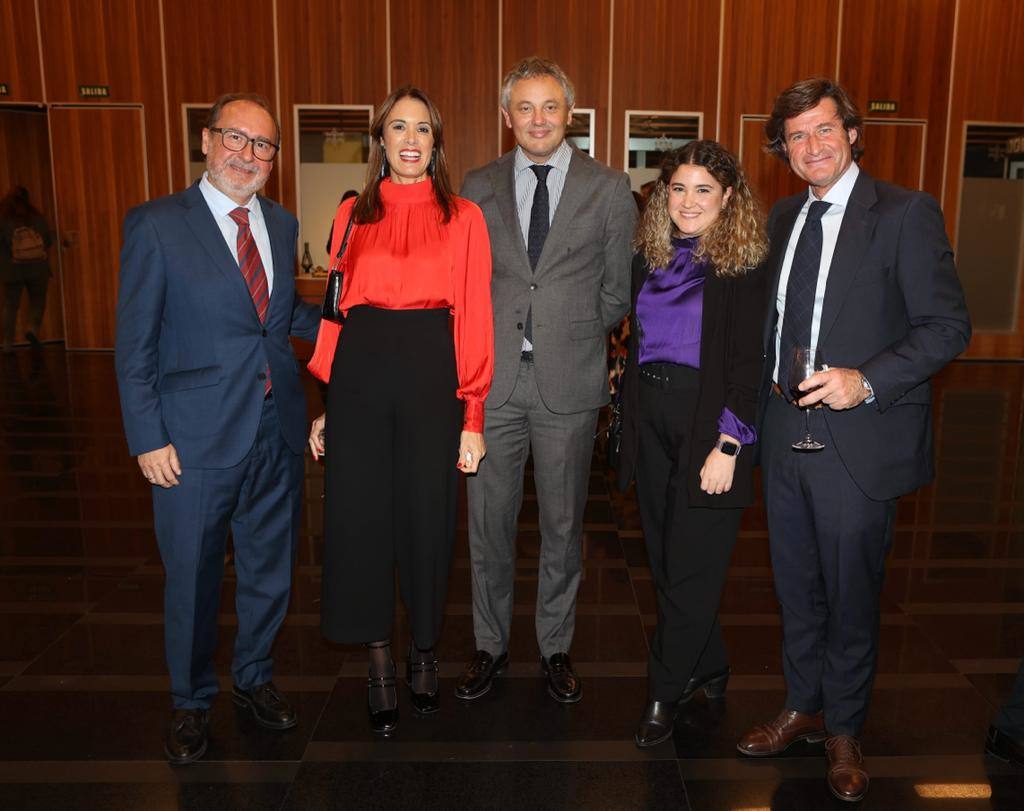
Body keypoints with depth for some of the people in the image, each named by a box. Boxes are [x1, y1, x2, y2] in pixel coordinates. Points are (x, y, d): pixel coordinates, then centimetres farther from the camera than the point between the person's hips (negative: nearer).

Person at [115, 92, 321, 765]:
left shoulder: (282, 224, 8)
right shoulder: (156, 225, -7)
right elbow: (135, 343, -7)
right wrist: (148, 438, -11)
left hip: (278, 431, 5)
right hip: (197, 437, -4)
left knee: (270, 568, 17)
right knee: (193, 578, 11)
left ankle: (254, 678, 41)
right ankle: (192, 702, 35)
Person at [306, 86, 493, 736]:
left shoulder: (463, 217, 4)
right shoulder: (352, 215, 10)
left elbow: (474, 319, -1)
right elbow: (336, 309, 9)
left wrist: (473, 416, -6)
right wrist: (324, 403, 5)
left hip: (433, 372, -1)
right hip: (361, 372, 2)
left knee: (428, 513, 7)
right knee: (361, 513, 5)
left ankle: (425, 655, 31)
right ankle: (381, 666, 24)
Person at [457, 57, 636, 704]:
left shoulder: (610, 189, 2)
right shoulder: (479, 187, 7)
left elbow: (617, 293, 6)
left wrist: (573, 335, 5)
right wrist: (484, 342, 1)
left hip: (569, 381, -1)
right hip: (493, 378, 1)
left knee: (563, 524, 10)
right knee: (489, 521, 9)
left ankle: (556, 647, 29)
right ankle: (491, 645, 28)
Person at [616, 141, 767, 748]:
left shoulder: (744, 268, -7)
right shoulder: (648, 259, 10)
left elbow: (748, 364, -11)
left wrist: (728, 446, -17)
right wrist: (631, 428, 8)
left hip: (710, 426, -6)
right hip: (651, 425, 6)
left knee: (692, 569, 2)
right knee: (665, 560, 14)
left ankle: (667, 692, 18)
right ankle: (708, 669, 33)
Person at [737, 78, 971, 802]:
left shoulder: (905, 213, -7)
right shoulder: (784, 218, 12)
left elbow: (948, 324, -11)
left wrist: (867, 381, -22)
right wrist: (770, 392, 8)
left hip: (858, 440, -5)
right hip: (786, 433, 6)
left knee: (851, 593, 8)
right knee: (797, 587, 17)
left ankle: (844, 729, 29)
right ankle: (803, 708, 36)